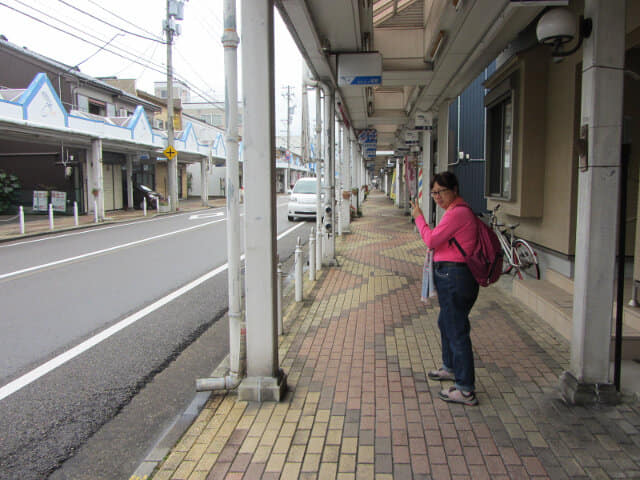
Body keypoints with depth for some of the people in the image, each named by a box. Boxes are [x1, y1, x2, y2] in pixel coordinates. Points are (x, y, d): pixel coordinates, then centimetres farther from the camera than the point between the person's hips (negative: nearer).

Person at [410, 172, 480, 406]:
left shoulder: (457, 213, -19)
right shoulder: (460, 210, 15)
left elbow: (431, 240, -16)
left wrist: (418, 217, -6)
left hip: (454, 277, -11)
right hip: (452, 275, 11)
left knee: (457, 330, -6)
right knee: (446, 323, 26)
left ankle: (465, 390, 2)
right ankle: (450, 367, 46)